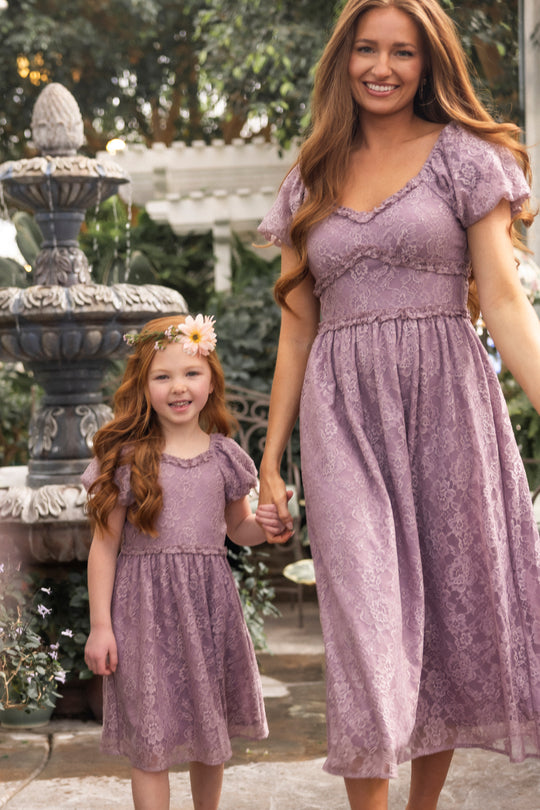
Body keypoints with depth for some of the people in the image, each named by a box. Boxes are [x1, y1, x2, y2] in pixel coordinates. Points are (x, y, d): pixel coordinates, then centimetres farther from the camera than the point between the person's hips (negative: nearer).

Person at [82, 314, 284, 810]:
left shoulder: (224, 456, 5)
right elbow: (105, 545, -2)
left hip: (209, 603, 3)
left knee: (211, 733, 14)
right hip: (145, 608, -3)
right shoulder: (125, 457, -5)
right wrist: (100, 624, -5)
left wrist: (265, 527, -4)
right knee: (151, 741, -2)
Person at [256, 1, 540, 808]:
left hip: (445, 402, -1)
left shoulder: (462, 156, 6)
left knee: (453, 607, 4)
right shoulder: (312, 180, 15)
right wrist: (272, 458, 12)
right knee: (367, 623, -7)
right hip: (342, 415, 2)